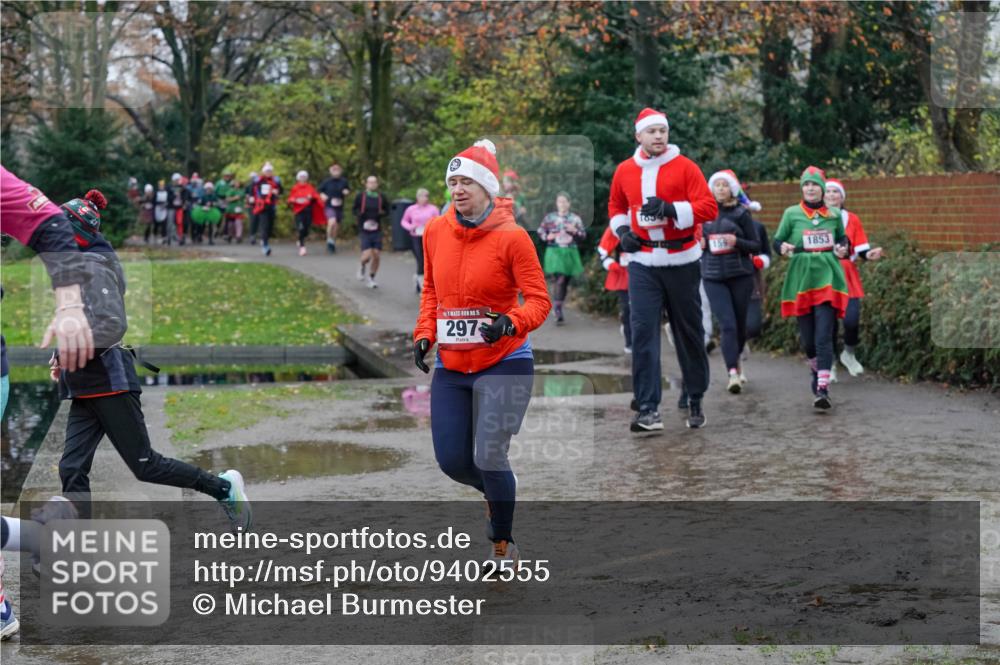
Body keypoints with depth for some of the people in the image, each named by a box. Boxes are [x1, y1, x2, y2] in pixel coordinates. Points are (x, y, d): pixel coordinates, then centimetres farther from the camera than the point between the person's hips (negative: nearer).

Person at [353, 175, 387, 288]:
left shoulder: (380, 198, 3)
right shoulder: (360, 197, -2)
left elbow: (385, 211, 14)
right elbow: (355, 210, 8)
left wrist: (380, 214, -9)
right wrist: (361, 214, -14)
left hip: (377, 231, 2)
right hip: (364, 231, -2)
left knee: (376, 256, 0)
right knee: (367, 255, -12)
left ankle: (371, 279, 18)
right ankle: (362, 267, 23)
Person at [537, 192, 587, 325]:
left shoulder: (575, 218, 7)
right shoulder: (549, 217, 4)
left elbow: (583, 236, 7)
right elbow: (540, 231, 9)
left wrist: (575, 231, -13)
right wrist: (547, 237, -11)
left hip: (570, 253, 3)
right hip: (555, 252, -3)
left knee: (566, 283, 9)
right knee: (560, 280, -17)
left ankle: (558, 308, 26)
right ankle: (558, 313, -21)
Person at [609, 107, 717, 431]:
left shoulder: (685, 167, -4)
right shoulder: (625, 171, 6)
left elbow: (708, 208, -11)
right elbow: (616, 207, 22)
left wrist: (671, 209, -23)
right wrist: (621, 230, 3)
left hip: (681, 261, -1)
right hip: (643, 262, 2)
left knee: (688, 331, 10)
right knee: (643, 332, -8)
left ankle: (695, 400, 26)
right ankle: (648, 409, -8)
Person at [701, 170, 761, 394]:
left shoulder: (741, 213, 0)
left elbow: (756, 246, 1)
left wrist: (737, 242, -16)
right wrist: (699, 243, -2)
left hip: (740, 275, 0)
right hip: (713, 277, 0)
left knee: (740, 324, 9)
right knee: (728, 325, -12)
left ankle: (735, 359, 35)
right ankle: (733, 373, -16)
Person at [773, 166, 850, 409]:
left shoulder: (834, 214, 7)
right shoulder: (792, 213, 3)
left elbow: (842, 238, 22)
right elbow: (777, 241, 7)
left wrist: (842, 249, 0)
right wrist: (783, 248, -15)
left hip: (827, 279, -1)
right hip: (801, 280, 1)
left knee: (824, 336, -12)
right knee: (807, 337, 6)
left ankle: (822, 389, -17)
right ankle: (816, 371, 34)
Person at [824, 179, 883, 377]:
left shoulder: (852, 219, 6)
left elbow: (861, 250, 5)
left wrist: (870, 255, -15)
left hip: (847, 278, 1)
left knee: (851, 319, -12)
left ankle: (849, 353, 17)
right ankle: (830, 364, 14)